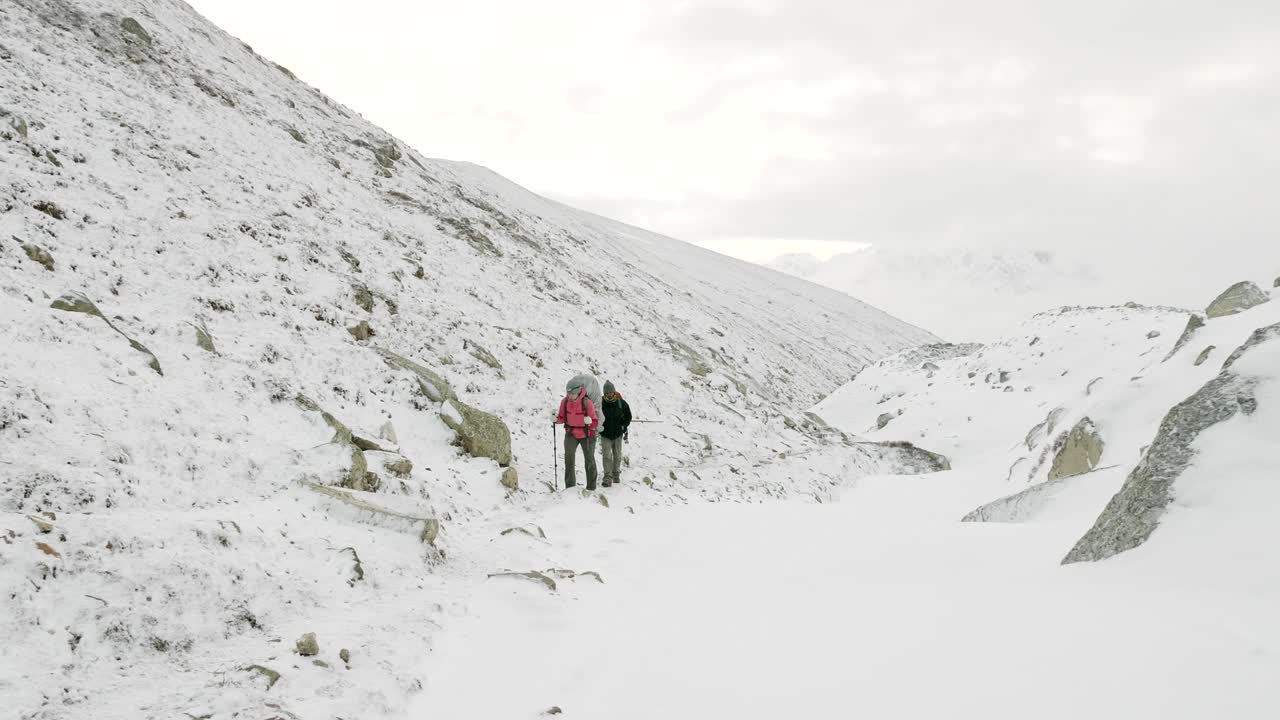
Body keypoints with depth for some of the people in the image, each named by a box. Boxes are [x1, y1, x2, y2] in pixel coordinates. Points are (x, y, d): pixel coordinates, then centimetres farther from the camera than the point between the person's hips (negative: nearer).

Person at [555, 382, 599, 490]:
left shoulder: (587, 402, -22)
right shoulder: (564, 401, -11)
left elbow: (595, 423, -17)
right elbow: (562, 419, 1)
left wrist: (590, 421, -40)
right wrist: (556, 419, -21)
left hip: (586, 434, -2)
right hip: (571, 433, 2)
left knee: (589, 460, 5)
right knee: (568, 457, -9)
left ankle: (591, 488, 17)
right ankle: (570, 486, 0)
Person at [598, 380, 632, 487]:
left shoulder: (621, 402, -5)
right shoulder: (601, 403, -9)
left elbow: (628, 416, 9)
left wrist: (623, 426, 1)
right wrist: (600, 427, -6)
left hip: (618, 434, 2)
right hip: (605, 434, -2)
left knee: (617, 455, 12)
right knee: (607, 455, -8)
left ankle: (616, 474, 29)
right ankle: (608, 477, -6)